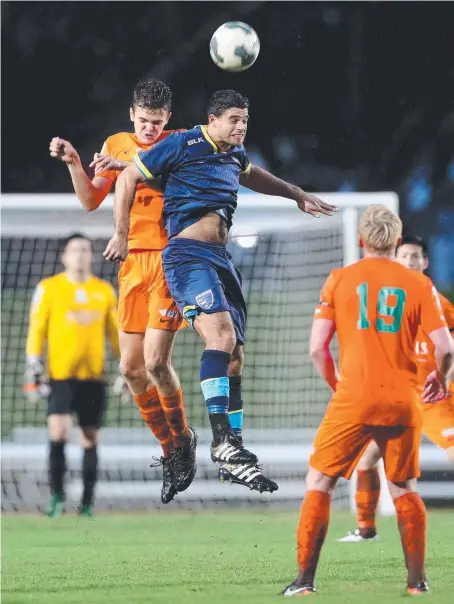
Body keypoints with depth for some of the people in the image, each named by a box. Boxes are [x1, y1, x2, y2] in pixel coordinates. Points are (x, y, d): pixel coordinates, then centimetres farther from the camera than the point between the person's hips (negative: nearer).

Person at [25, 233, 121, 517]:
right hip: (60, 375, -3)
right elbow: (36, 330, 2)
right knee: (58, 433, -16)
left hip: (93, 377, 3)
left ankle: (87, 503, 12)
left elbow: (116, 333, 16)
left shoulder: (105, 291, 10)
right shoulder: (49, 288, 2)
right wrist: (33, 368, -4)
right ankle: (57, 495, -2)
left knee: (90, 439, 5)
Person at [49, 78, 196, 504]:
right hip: (133, 261, 5)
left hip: (169, 258, -5)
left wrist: (128, 166, -31)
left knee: (156, 361, -14)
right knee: (131, 368, 3)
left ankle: (183, 440, 10)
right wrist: (73, 162, -4)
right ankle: (170, 447, 19)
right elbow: (90, 201, 11)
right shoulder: (116, 145, 11)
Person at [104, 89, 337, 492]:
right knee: (221, 334, -28)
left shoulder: (234, 153, 17)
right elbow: (128, 178, 3)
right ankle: (222, 439, -35)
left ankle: (232, 463, 7)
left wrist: (298, 195, 45)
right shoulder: (183, 145, -4)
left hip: (222, 258, 8)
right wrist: (121, 235, 5)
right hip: (188, 255, -8)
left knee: (235, 354, 3)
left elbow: (249, 174, 43)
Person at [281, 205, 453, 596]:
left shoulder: (340, 279, 2)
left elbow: (317, 347, -2)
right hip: (403, 402, 2)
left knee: (319, 482, 7)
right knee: (405, 488, 17)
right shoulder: (419, 285, 3)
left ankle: (305, 580, 1)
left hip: (354, 401, -2)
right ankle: (417, 581, 15)